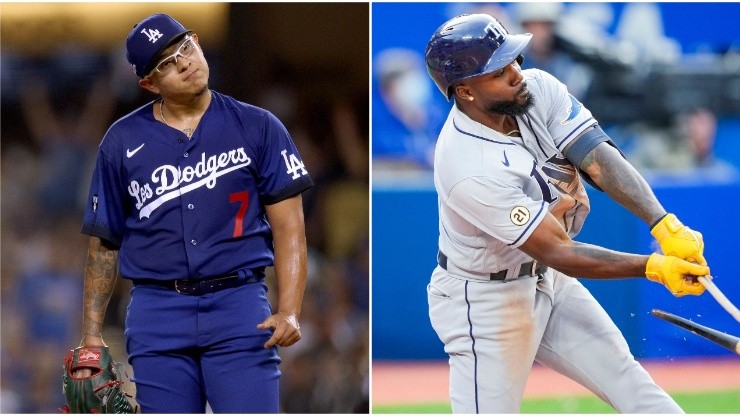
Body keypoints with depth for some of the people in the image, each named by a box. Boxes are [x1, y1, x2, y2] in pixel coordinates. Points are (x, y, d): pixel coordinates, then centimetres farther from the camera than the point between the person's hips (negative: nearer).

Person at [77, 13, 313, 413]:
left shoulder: (257, 128, 5)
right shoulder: (123, 141, 10)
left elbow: (288, 228, 2)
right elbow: (104, 243, 14)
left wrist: (288, 311, -12)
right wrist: (91, 333, 8)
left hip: (239, 306, -2)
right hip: (156, 316, 2)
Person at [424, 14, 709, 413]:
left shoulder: (537, 89, -14)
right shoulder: (468, 168, -33)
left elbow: (600, 160, -22)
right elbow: (558, 253, -30)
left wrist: (666, 226, -37)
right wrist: (654, 267, -35)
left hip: (548, 283, 8)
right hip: (484, 302, -8)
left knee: (630, 384, 8)